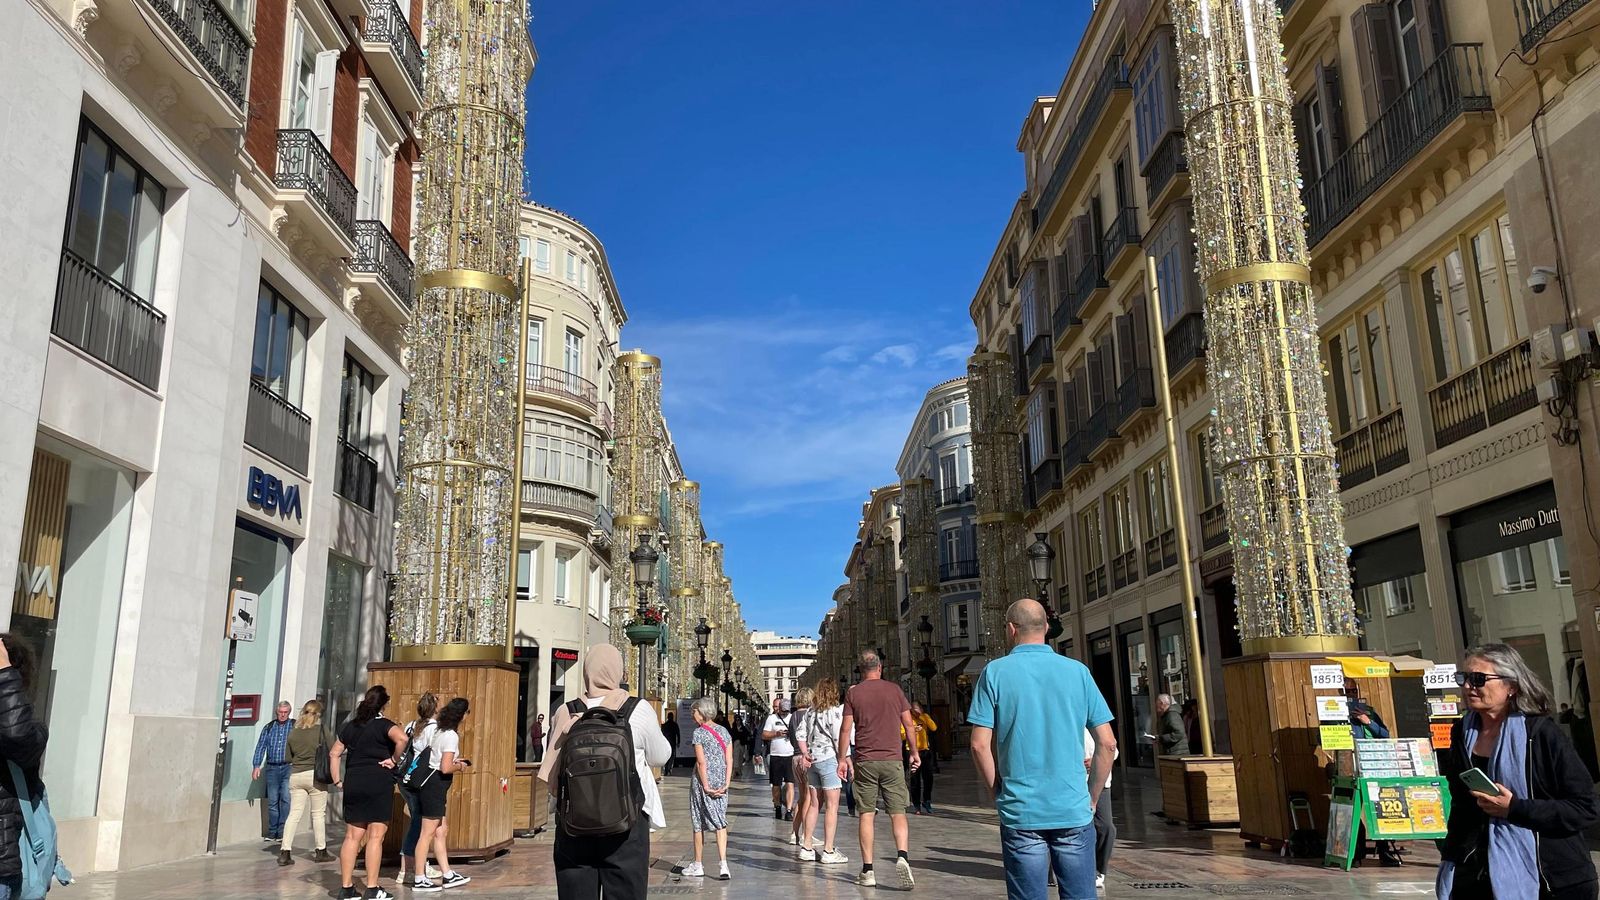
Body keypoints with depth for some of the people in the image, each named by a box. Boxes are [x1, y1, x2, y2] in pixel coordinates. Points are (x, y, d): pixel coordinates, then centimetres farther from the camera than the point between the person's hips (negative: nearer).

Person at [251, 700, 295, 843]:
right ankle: (272, 833, 14)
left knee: (286, 799, -9)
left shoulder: (294, 726, 5)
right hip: (272, 768, 3)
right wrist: (256, 765, -1)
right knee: (272, 801, 5)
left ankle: (282, 832, -4)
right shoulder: (269, 728, 12)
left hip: (288, 767, -3)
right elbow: (261, 747, 9)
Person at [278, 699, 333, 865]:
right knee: (318, 813, 6)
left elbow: (287, 757, 12)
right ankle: (321, 851, 14)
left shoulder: (293, 732, 6)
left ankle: (285, 852, 1)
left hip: (296, 776, 4)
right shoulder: (321, 730, -6)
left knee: (294, 814, 6)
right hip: (315, 775, -4)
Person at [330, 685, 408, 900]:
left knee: (352, 837, 10)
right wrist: (393, 760, -11)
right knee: (375, 836, -2)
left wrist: (337, 780, 15)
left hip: (353, 784, 6)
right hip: (379, 783, -5)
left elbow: (334, 753, 15)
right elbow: (401, 738, -25)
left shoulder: (350, 726, 14)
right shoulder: (383, 725, -5)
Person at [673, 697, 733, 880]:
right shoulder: (724, 731, 7)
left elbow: (702, 762, -14)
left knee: (699, 824, 8)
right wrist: (726, 784, 1)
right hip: (721, 783, 5)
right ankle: (723, 865, -6)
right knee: (720, 823, 6)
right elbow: (729, 760, 3)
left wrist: (706, 786, -12)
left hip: (702, 782, -5)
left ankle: (698, 866, 18)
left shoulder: (699, 733, -9)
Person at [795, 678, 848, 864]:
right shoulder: (835, 711, -10)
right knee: (832, 806, -2)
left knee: (814, 804, 14)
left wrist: (805, 753, 10)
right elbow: (838, 738, -15)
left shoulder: (811, 711, 11)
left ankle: (807, 848, 18)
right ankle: (828, 851, -2)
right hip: (829, 759, -7)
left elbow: (800, 733, 11)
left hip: (812, 760, 7)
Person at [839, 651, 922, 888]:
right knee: (898, 813, 3)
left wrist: (843, 759, 6)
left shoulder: (853, 693, 2)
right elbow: (908, 724, 6)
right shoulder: (894, 689, 4)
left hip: (864, 761, 0)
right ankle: (902, 857, -21)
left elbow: (846, 728, -1)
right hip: (892, 760, 0)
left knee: (866, 815, 5)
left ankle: (867, 871, 6)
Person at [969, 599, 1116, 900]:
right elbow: (1107, 743, 2)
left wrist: (998, 792, 6)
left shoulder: (995, 672, -3)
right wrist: (1091, 798, 12)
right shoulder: (1077, 671, 3)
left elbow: (980, 745, -7)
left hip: (1020, 812, -1)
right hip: (1074, 811, 1)